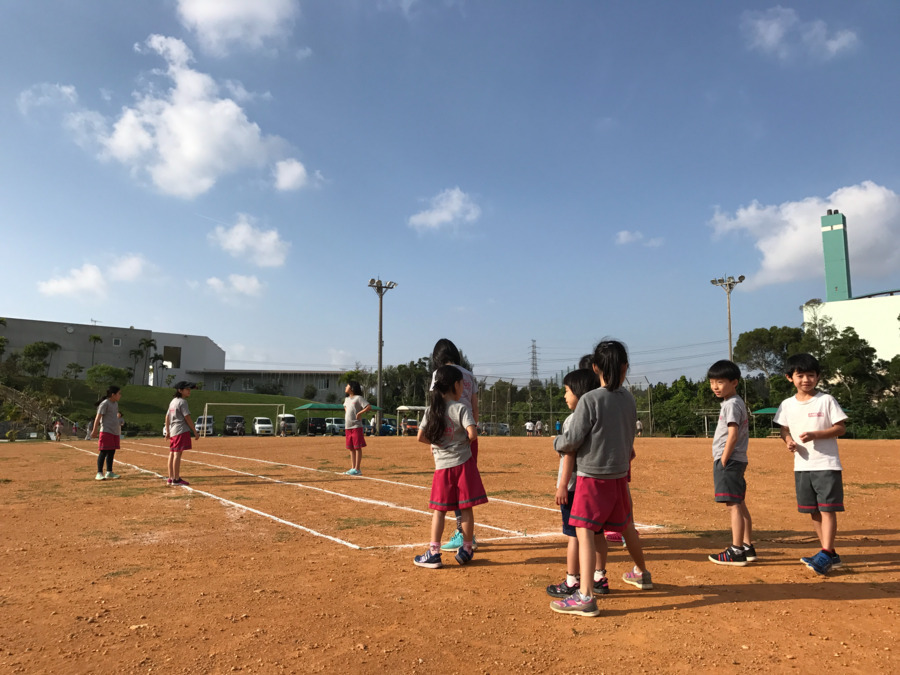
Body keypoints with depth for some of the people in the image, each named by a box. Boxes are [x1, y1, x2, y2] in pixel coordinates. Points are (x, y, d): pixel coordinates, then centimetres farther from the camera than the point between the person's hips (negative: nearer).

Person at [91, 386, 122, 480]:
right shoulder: (104, 404, -10)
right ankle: (99, 473, -4)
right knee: (103, 452, -7)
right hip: (106, 431, -8)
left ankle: (109, 472, 19)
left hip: (115, 432, 8)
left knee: (112, 452, 11)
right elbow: (98, 417, -13)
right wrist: (94, 430, -17)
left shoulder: (115, 403, 16)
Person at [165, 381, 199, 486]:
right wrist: (195, 432, -11)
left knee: (172, 454, 11)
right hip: (181, 431, -9)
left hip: (173, 431, 9)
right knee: (177, 454, -8)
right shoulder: (182, 402, -11)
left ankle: (171, 478, 16)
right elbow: (187, 418, -14)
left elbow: (167, 417, 19)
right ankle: (176, 479, -7)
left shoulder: (173, 401, 17)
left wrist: (167, 431, 23)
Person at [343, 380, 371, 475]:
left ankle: (357, 469, -4)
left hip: (356, 426, -8)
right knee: (351, 448, 10)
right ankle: (352, 468, 17)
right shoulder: (347, 399, 16)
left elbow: (369, 407, -15)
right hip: (347, 427, 8)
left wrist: (359, 413, -18)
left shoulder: (358, 398, -7)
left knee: (357, 448, -4)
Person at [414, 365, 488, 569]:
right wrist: (465, 442, 0)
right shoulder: (461, 408, -10)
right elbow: (472, 433, -21)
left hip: (442, 465, 3)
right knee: (466, 508, 8)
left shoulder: (431, 410, 3)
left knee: (439, 509, 9)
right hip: (463, 463, -3)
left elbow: (421, 437, 2)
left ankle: (433, 553, 6)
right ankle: (466, 550, 17)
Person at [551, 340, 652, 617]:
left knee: (584, 532, -7)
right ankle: (641, 573, 44)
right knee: (626, 526, 24)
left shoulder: (590, 400, -17)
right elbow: (628, 436, 12)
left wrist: (556, 442, 5)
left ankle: (585, 597, -13)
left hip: (592, 477, -7)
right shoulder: (628, 399, 2)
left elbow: (571, 441, -15)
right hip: (619, 474, 7)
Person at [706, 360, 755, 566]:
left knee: (734, 506, -8)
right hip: (738, 460, 11)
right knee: (739, 505, 15)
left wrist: (723, 462, -18)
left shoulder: (731, 404, -14)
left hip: (729, 461, -11)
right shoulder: (739, 402, 16)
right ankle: (747, 547, 24)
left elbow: (733, 435, -21)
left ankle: (736, 552, -5)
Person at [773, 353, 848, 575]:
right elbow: (785, 429, 15)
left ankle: (826, 554, -3)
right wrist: (788, 441, -7)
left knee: (827, 508, -7)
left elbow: (841, 428, -7)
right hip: (801, 465, 5)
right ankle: (831, 555, 22)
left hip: (827, 464, -5)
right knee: (813, 511, 10)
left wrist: (815, 435, -19)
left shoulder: (826, 400, -6)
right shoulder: (787, 405, 6)